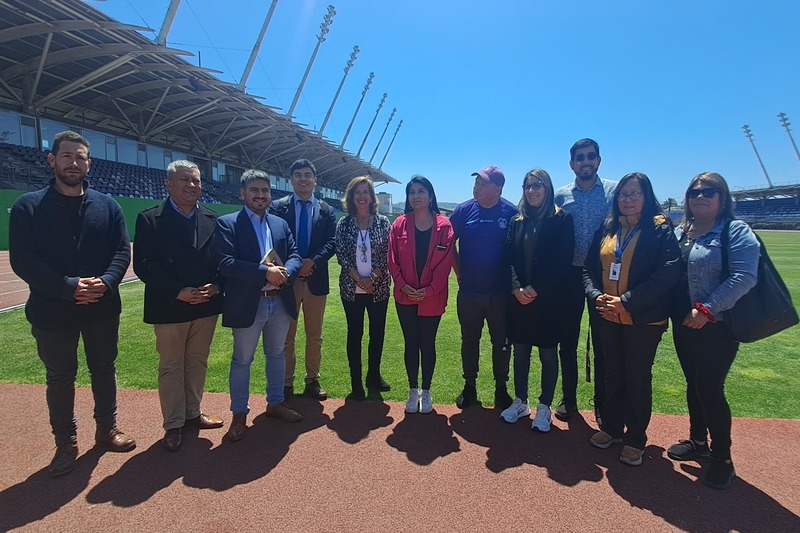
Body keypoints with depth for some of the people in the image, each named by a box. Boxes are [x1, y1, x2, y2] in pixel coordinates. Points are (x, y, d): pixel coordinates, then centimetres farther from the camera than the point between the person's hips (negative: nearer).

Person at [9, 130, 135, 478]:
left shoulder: (107, 206, 3)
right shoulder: (27, 207, -4)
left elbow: (122, 252, -2)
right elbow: (22, 261, -11)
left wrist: (105, 282, -20)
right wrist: (69, 287, -22)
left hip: (103, 308, 2)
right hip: (52, 312, -2)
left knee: (104, 370, 15)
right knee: (60, 379, 12)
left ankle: (107, 430, 34)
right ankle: (66, 443, 30)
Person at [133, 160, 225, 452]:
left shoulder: (212, 219, 5)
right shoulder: (150, 219, -6)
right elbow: (143, 264, -12)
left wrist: (216, 286, -12)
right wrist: (178, 292, -19)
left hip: (206, 305, 4)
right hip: (170, 307, -3)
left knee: (198, 362, 16)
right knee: (171, 367, 10)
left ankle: (192, 412, 34)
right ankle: (173, 424, 25)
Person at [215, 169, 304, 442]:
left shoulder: (281, 224, 10)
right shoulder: (227, 223, -6)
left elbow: (295, 256, 4)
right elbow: (226, 262, -18)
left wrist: (285, 273, -17)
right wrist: (265, 272, -23)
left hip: (280, 302, 5)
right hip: (247, 304, -5)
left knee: (276, 354, 18)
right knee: (242, 360, 9)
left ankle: (276, 403, 36)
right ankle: (239, 413, 26)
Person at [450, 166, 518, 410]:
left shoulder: (512, 212, -7)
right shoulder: (464, 210, -3)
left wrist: (514, 281, -1)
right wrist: (459, 271, 3)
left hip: (501, 292, -1)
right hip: (468, 292, 1)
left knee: (501, 342, 11)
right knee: (469, 340, 14)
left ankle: (501, 387, 29)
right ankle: (469, 385, 30)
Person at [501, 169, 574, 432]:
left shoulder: (561, 219, -2)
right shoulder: (517, 221, 9)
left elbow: (563, 262, -8)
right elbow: (509, 258, 4)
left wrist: (535, 289, -13)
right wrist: (517, 288, -10)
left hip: (548, 300, -3)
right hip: (519, 299, 4)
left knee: (548, 354, 7)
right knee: (520, 352, 12)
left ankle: (544, 407, 21)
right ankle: (520, 401, 28)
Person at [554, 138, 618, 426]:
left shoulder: (615, 191, 1)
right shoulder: (560, 196, 5)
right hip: (570, 275, 1)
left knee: (602, 342, 8)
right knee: (567, 341, 9)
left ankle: (602, 404, 24)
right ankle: (568, 399, 26)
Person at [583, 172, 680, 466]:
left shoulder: (660, 230, -7)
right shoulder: (606, 229, 8)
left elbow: (667, 274, -17)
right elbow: (589, 268, 6)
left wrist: (626, 302, -21)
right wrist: (597, 296, -11)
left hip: (643, 320, -4)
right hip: (608, 318, 5)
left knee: (637, 379, 8)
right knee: (612, 375, 16)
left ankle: (635, 439, 25)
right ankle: (611, 427, 34)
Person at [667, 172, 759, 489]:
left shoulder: (735, 231, -8)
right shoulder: (680, 233, 10)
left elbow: (744, 277, -19)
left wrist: (707, 309, -22)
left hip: (717, 326, -6)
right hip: (683, 325, 6)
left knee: (710, 388, -1)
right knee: (693, 384, 16)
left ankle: (722, 459, 18)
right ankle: (698, 442, 34)